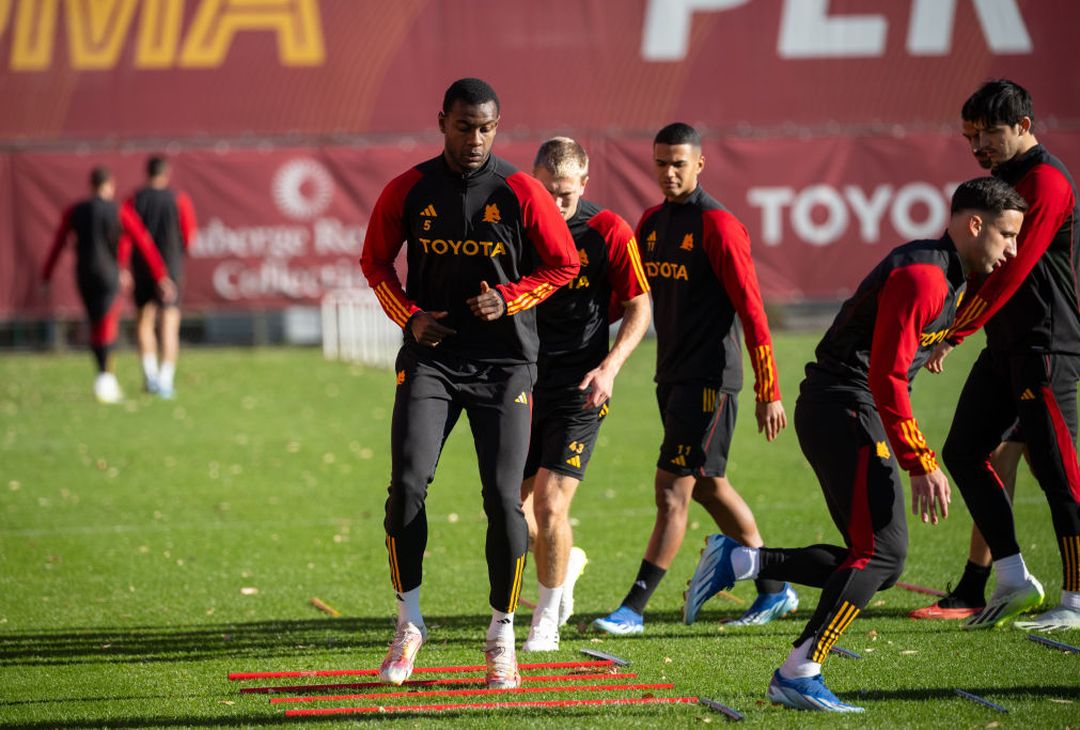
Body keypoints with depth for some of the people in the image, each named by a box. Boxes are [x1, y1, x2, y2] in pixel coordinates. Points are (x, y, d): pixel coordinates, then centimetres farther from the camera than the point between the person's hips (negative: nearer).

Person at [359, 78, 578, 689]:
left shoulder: (520, 193, -3)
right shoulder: (408, 191, 2)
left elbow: (563, 264, 5)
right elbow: (375, 261, 14)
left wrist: (510, 299, -10)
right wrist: (409, 316, -2)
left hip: (505, 362, -1)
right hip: (431, 357, 1)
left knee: (504, 497, -4)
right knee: (408, 483, -14)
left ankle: (502, 635, 11)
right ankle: (409, 622, 2)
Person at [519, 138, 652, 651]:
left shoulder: (608, 232, -8)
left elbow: (640, 308, -2)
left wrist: (609, 367, -15)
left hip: (578, 390, -4)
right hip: (523, 383, 4)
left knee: (550, 505, -11)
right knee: (511, 505, 5)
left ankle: (547, 619, 8)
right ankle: (565, 564, 37)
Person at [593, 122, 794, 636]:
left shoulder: (718, 226, -12)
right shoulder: (653, 223, 12)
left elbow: (751, 311, -14)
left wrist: (769, 392, -16)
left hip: (709, 377, -9)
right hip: (672, 375, 9)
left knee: (672, 489, -9)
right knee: (709, 487, 15)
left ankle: (635, 608, -8)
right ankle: (774, 591, 26)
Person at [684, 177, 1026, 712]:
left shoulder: (946, 278, 18)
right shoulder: (922, 276, -15)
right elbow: (886, 377, -21)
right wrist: (921, 465, -21)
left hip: (835, 412, 10)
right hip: (845, 408, -10)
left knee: (874, 564, 7)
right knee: (882, 553, -12)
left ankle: (740, 561, 5)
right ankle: (799, 675, -12)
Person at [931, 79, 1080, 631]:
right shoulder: (1007, 178, 16)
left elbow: (1011, 272, -20)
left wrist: (953, 335, -19)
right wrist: (952, 326, 10)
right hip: (1005, 345, 10)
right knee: (962, 451, 8)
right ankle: (1013, 580, 11)